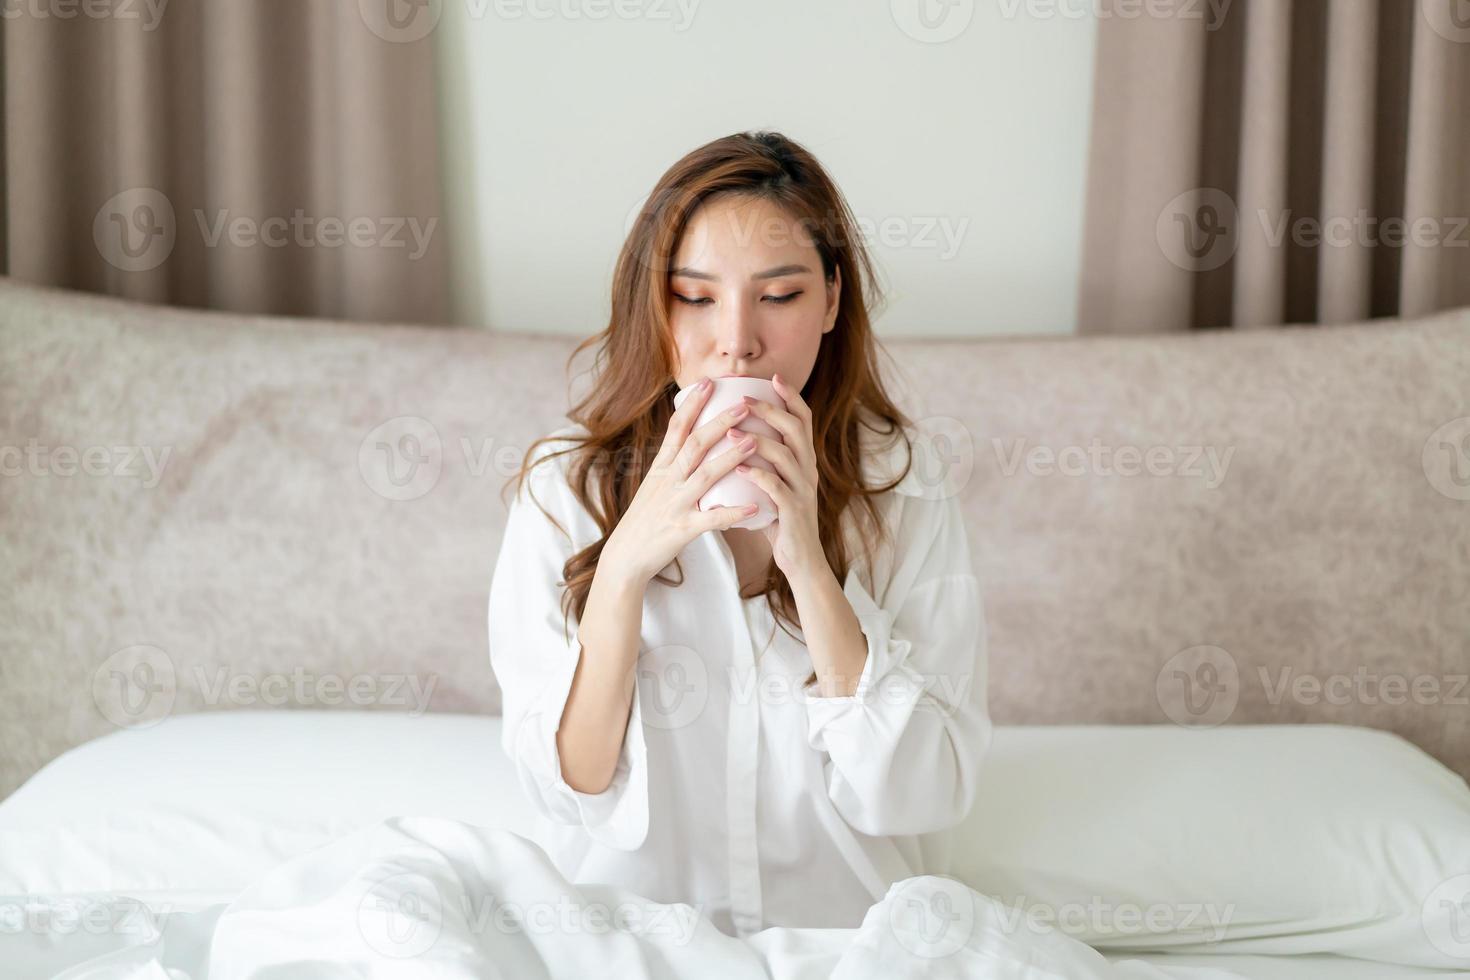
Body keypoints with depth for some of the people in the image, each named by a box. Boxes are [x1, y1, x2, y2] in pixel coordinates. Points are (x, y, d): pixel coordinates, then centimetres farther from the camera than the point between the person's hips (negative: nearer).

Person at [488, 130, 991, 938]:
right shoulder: (565, 486, -6)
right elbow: (569, 790, -9)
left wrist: (809, 565, -20)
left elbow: (926, 795, -10)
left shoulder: (907, 498, -5)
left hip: (848, 927, 1)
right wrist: (624, 565, -22)